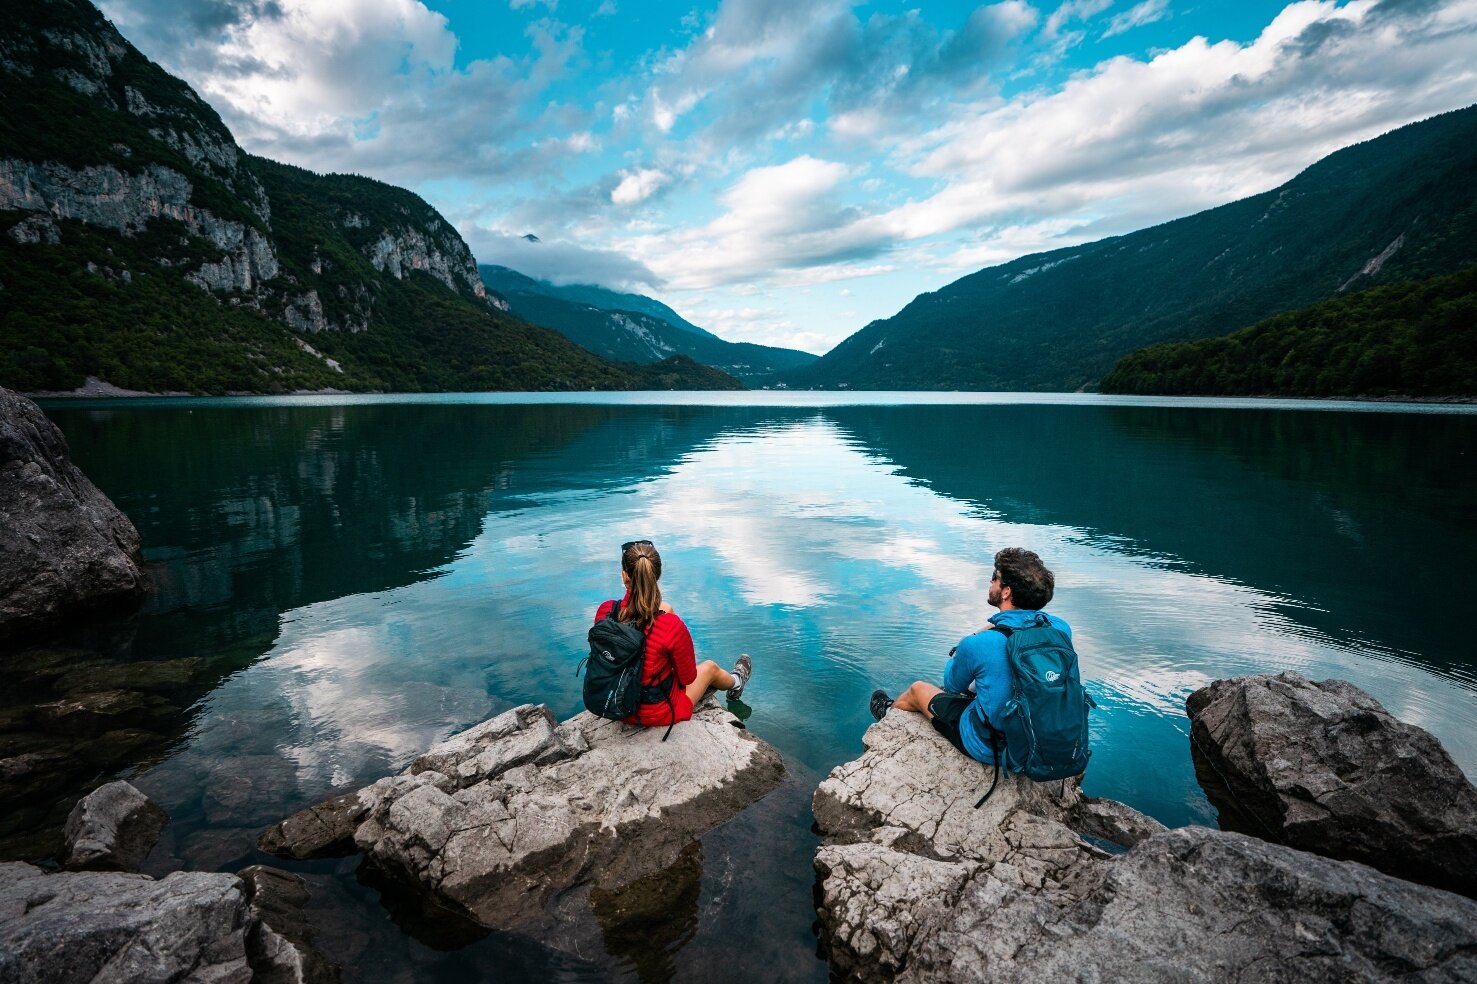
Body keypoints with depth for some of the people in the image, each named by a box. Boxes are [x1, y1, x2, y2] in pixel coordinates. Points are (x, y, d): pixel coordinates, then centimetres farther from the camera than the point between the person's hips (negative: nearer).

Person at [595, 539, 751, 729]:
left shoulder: (604, 611, -21)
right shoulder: (672, 627, -33)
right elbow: (688, 678, -13)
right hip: (659, 714, -4)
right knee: (710, 667, 26)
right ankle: (735, 683, 64)